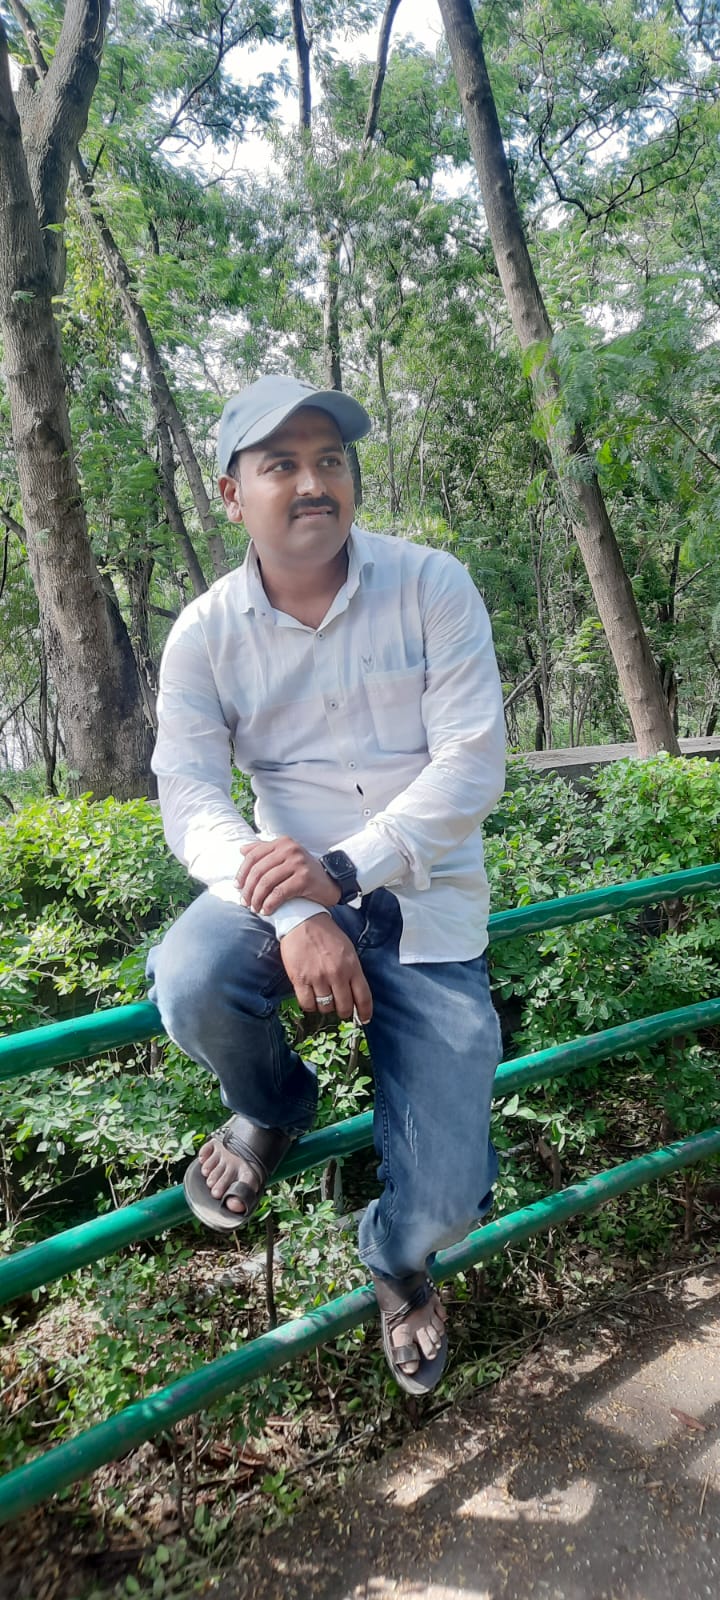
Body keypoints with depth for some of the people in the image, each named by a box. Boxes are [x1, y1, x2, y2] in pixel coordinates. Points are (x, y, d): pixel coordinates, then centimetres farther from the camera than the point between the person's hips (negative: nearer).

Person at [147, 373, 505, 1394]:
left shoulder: (431, 586, -9)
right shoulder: (205, 633, -4)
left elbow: (472, 765, -14)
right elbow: (191, 801, -11)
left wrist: (343, 868, -28)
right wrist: (294, 913, -29)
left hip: (426, 901, -1)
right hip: (288, 884, 1)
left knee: (446, 1201, -6)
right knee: (190, 985, -33)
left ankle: (399, 1264, 37)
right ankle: (274, 1109, 7)